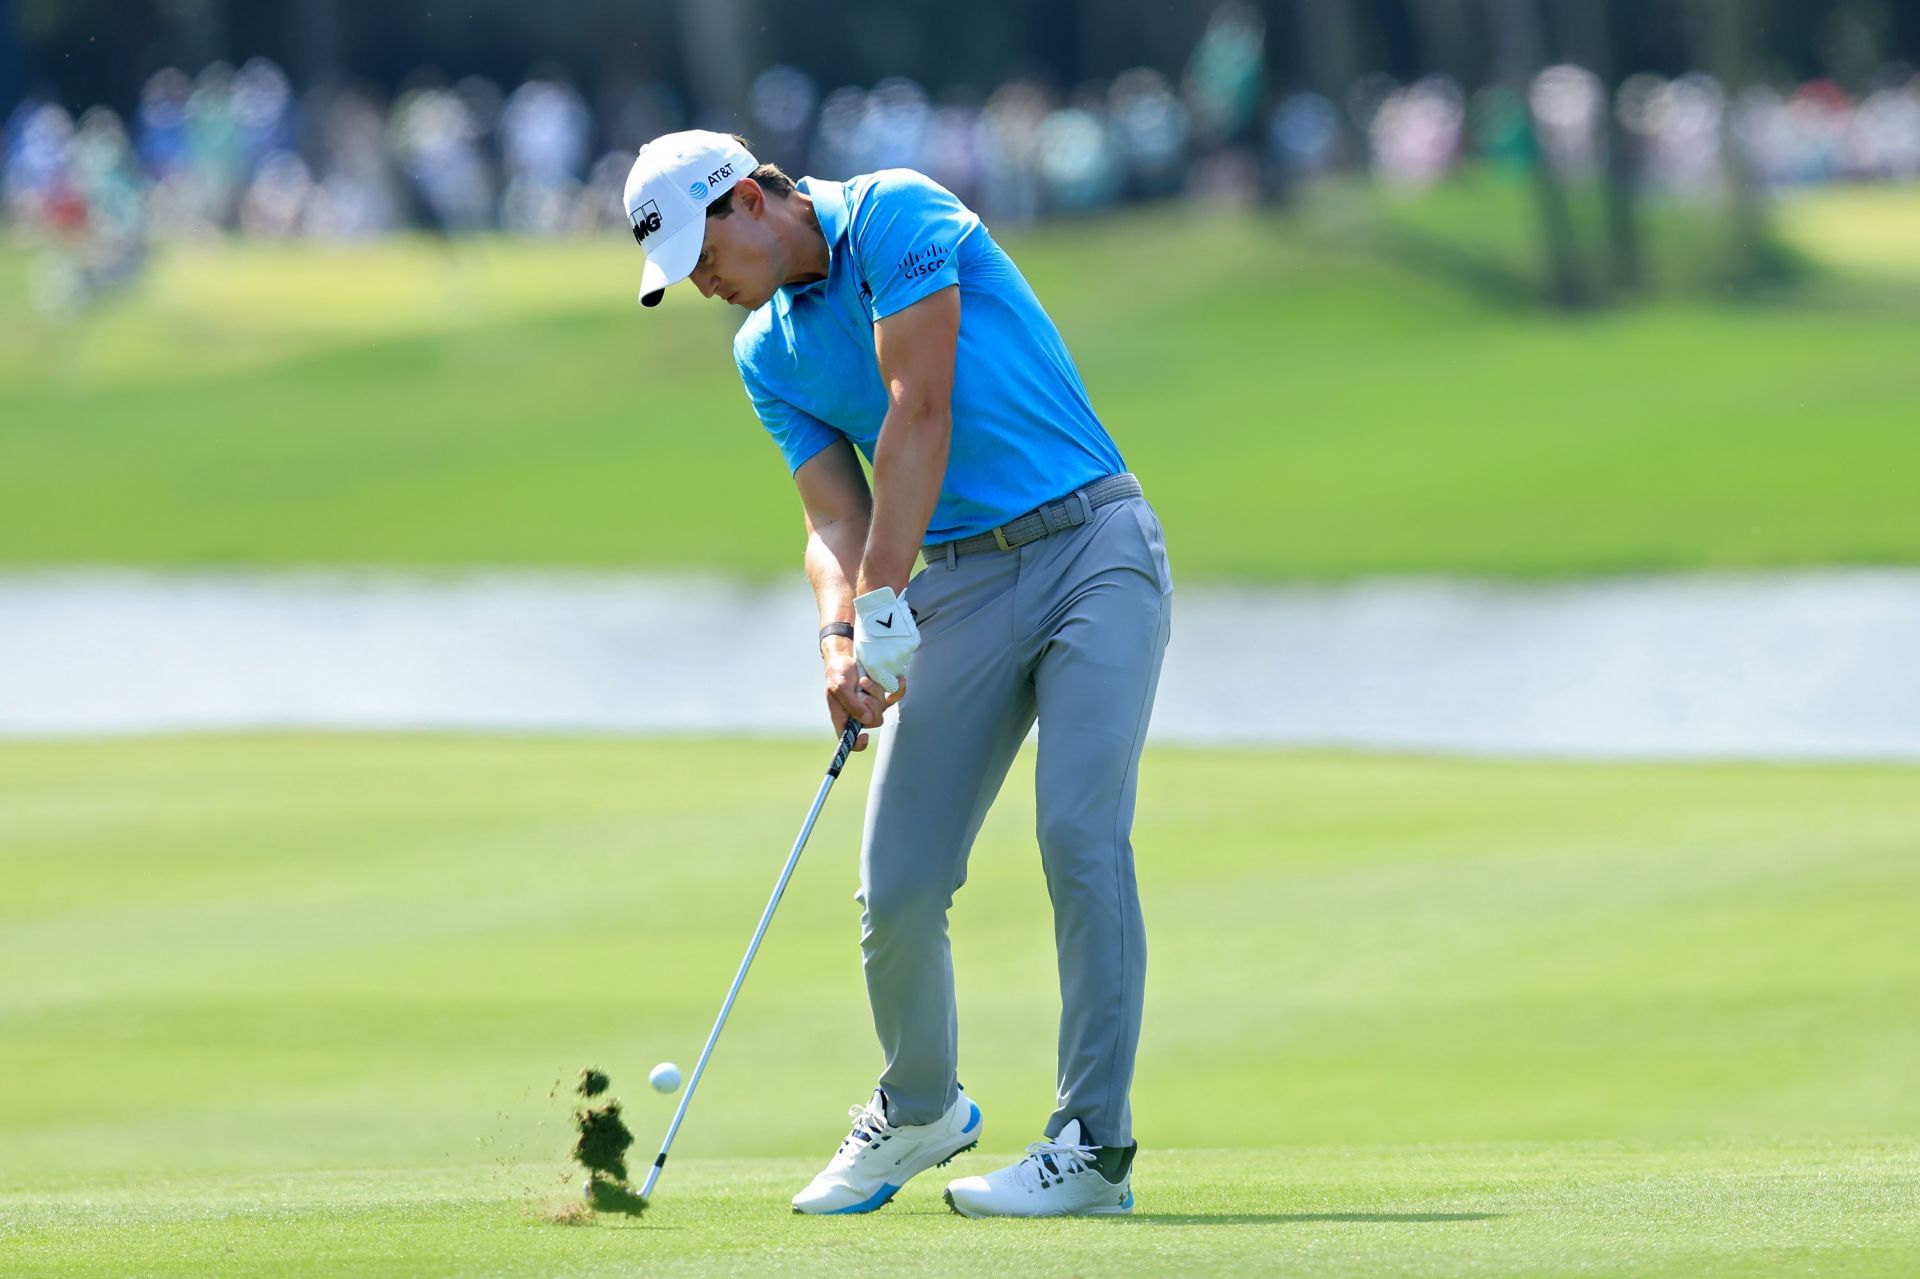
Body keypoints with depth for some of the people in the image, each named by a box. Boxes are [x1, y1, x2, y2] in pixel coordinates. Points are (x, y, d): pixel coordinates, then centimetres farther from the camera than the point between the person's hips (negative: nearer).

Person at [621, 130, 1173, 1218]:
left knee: (1082, 834, -18)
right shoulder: (766, 354, 13)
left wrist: (885, 609, -16)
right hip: (966, 585, 6)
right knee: (899, 883, -2)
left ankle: (1096, 1146, -16)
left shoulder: (893, 213, -8)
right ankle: (920, 1108, 22)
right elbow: (837, 520, 7)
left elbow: (919, 412, -15)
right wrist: (842, 638, -15)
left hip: (1094, 545, -6)